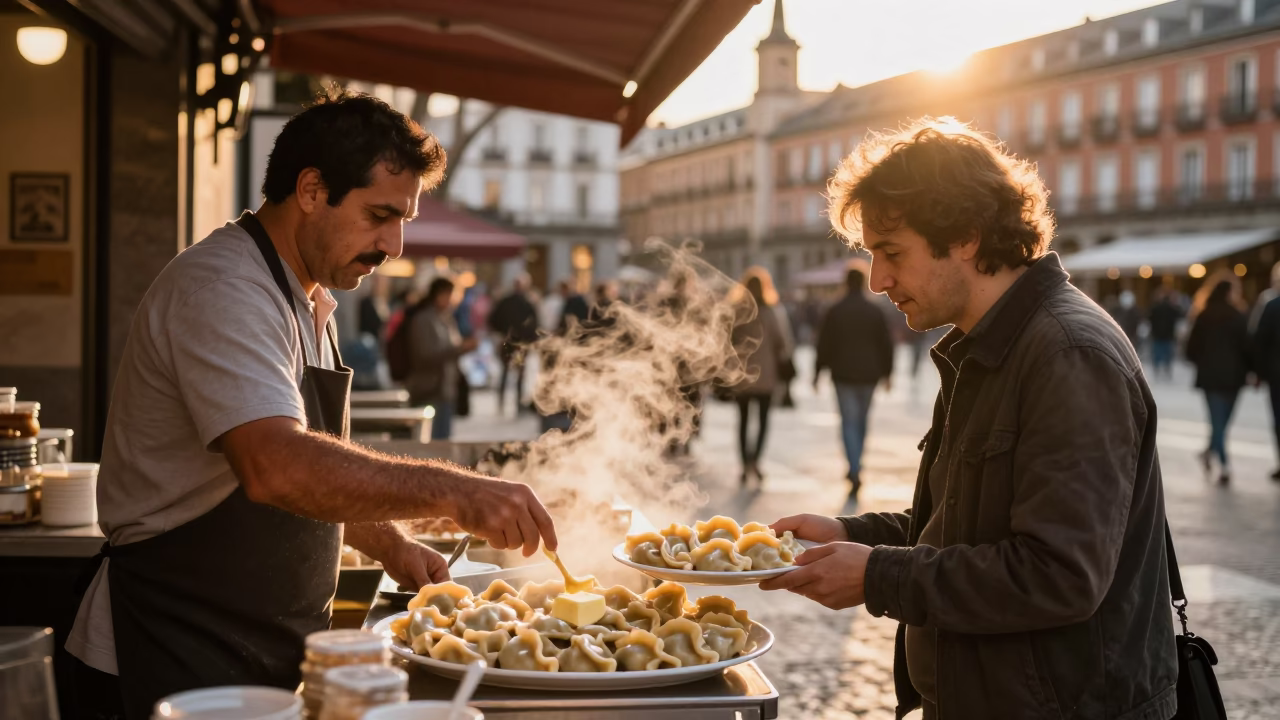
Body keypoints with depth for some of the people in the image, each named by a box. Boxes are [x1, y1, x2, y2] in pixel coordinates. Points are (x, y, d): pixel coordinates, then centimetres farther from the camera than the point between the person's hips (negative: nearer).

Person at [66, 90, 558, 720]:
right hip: (176, 658, -9)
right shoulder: (221, 289, -20)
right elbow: (274, 467, -35)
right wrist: (452, 492, -36)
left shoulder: (312, 305, 13)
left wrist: (386, 543, 9)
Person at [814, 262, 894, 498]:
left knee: (849, 422, -2)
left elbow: (824, 343, -3)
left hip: (843, 374, -2)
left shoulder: (835, 312, -4)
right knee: (862, 421, 17)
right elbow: (886, 344, 3)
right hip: (868, 374, 2)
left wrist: (818, 371, 6)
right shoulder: (875, 312, 1)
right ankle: (856, 467, 26)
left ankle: (854, 472, -16)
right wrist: (887, 372, 13)